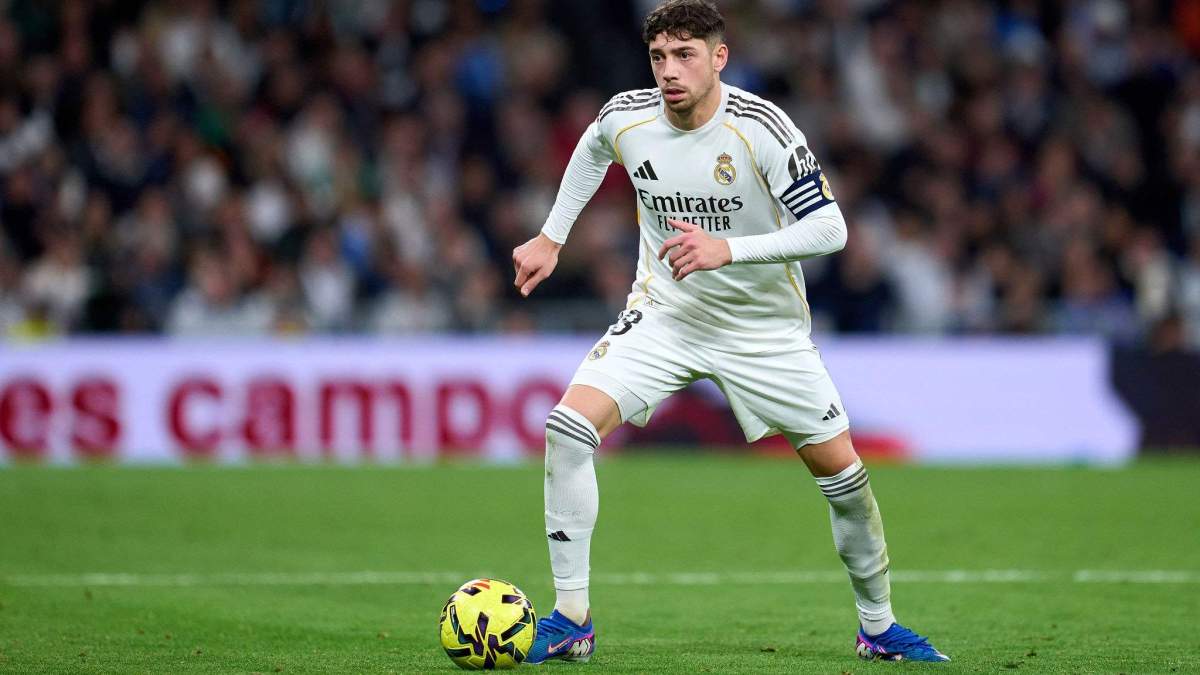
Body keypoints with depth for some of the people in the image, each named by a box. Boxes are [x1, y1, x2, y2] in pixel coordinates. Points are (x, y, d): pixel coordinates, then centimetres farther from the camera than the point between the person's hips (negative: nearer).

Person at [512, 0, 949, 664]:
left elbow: (829, 229, -23)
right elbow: (591, 150, 17)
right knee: (568, 424, -19)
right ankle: (571, 620, -11)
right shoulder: (626, 117, -10)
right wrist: (551, 237, 15)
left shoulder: (760, 129, -21)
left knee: (840, 467, 0)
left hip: (763, 326, -2)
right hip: (663, 312, 2)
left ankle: (878, 627, 24)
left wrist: (727, 249, -33)